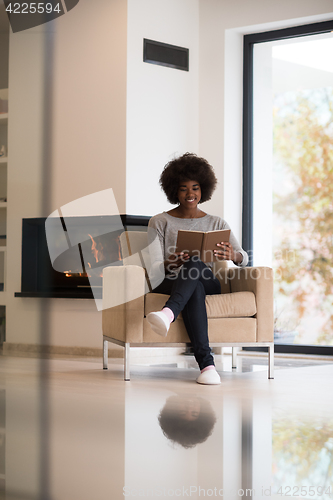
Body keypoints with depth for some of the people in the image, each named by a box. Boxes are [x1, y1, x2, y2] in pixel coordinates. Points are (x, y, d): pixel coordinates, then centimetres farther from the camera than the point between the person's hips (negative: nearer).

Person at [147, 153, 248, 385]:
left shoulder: (216, 223, 16)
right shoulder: (160, 222, 11)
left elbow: (244, 258, 4)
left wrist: (232, 255, -23)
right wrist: (170, 264, -25)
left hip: (209, 283, 1)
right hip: (169, 283, -1)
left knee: (196, 265, -36)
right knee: (195, 289, -39)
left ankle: (168, 313, -65)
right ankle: (206, 363, -53)